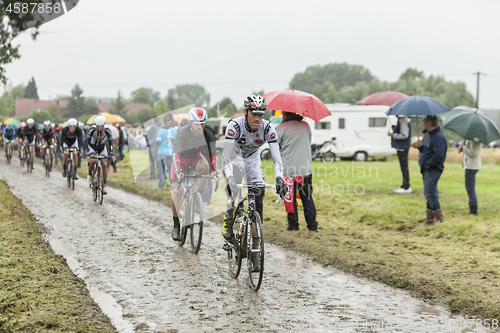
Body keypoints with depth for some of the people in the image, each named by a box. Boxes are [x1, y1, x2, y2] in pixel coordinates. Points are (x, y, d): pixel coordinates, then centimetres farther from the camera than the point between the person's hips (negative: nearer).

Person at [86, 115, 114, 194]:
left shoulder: (107, 131, -27)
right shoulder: (92, 130, -29)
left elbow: (110, 143, -27)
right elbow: (88, 142, -32)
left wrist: (111, 154, -37)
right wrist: (88, 152, -45)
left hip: (102, 147, 1)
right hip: (92, 147, -1)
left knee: (104, 164, -14)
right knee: (92, 160, -30)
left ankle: (104, 185, -5)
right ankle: (90, 174, 0)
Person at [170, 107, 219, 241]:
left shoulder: (208, 135, -21)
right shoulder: (182, 132, -29)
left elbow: (212, 154, -17)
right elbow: (176, 153, -35)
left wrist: (216, 171, -31)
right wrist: (178, 170, -48)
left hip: (195, 157, 3)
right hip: (181, 160, -3)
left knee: (204, 166, -33)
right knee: (176, 190, -16)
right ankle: (176, 226, -5)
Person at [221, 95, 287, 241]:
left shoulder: (268, 127, -25)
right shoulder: (234, 125, -33)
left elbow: (277, 157, -28)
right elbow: (227, 156, -39)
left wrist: (279, 179, -44)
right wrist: (229, 179, -53)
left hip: (253, 159, 2)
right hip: (234, 157, -2)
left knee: (259, 191, -15)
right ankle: (229, 218, -18)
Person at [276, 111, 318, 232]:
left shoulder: (281, 128, -7)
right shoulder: (305, 125, 6)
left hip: (288, 169, -4)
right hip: (306, 168, 4)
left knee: (289, 198, 6)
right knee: (307, 197, 12)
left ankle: (293, 225, 9)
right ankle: (312, 225, 12)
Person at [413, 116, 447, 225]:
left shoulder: (439, 137, -17)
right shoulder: (432, 136, 17)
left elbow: (439, 156, -24)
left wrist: (426, 164, -20)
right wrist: (421, 146, 9)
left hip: (433, 170, -11)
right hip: (428, 170, 11)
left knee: (430, 194, -9)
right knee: (430, 195, 13)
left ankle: (440, 219, -3)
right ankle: (429, 219, 19)